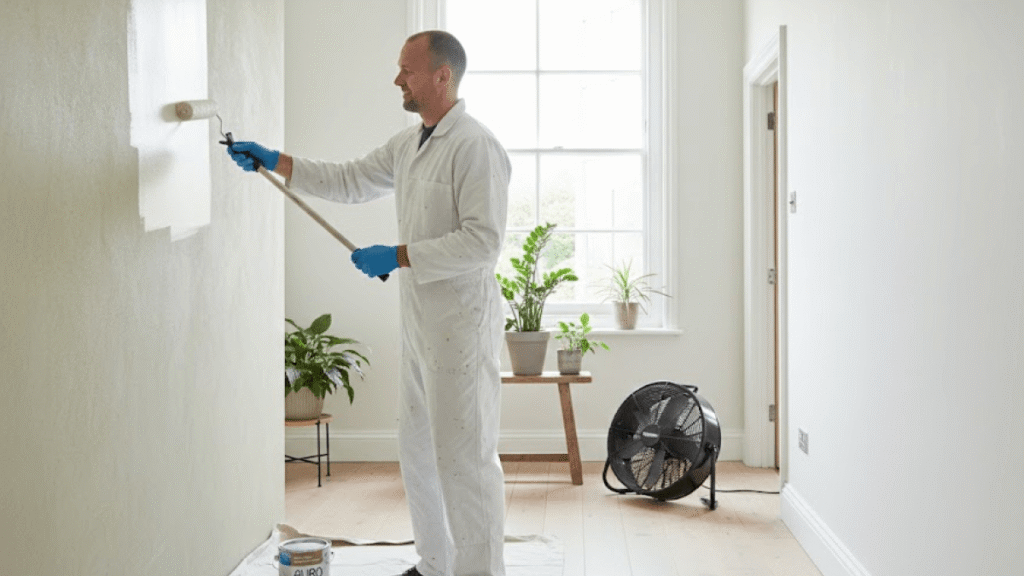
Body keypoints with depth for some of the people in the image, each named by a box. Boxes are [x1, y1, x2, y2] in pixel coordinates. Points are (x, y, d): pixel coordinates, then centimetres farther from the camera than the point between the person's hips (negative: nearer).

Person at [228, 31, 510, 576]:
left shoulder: (475, 146, -16)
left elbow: (482, 241, -22)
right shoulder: (407, 144, 13)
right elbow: (349, 181, 22)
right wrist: (273, 161, 14)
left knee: (464, 459, -4)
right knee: (419, 449, 17)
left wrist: (398, 256, -20)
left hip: (461, 325, -10)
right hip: (421, 322, 10)